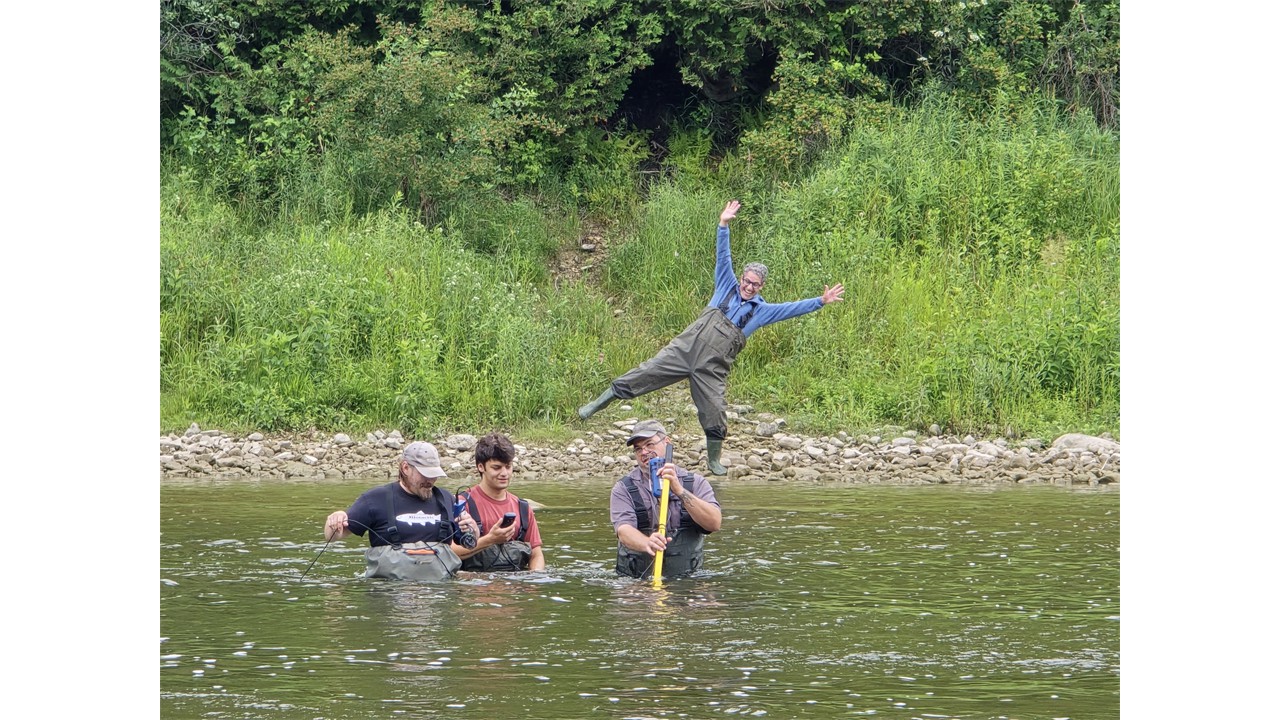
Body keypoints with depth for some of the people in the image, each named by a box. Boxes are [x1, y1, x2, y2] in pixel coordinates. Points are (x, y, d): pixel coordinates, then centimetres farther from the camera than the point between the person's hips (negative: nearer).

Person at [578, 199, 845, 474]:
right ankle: (600, 402, -3)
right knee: (650, 370, -9)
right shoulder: (727, 287, 16)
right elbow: (723, 256, 10)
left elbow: (794, 308, 13)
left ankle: (714, 460, 15)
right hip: (689, 345, 0)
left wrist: (821, 301, 5)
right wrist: (724, 225, 1)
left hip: (712, 365, 0)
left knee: (714, 411, -3)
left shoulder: (762, 310, 15)